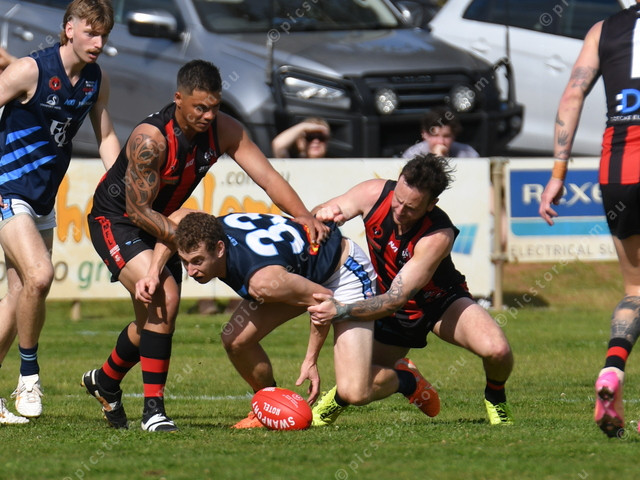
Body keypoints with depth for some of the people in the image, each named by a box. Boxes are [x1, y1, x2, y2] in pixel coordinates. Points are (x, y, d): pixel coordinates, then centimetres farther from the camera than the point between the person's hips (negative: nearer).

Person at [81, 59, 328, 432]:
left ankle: (105, 381, 44)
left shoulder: (223, 129, -14)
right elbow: (139, 210, -29)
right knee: (164, 297, -27)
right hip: (115, 221, -8)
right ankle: (153, 410, -22)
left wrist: (304, 216, -32)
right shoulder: (150, 139, -32)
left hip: (157, 223, 8)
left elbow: (267, 176, -17)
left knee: (155, 317, 14)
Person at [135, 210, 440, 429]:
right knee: (235, 339, -11)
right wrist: (153, 273, -6)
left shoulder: (261, 281, -41)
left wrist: (310, 360, -17)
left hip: (345, 272, -8)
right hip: (302, 271, 8)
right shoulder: (203, 235, -20)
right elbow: (178, 218, 6)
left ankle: (404, 380, 15)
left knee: (354, 393, -18)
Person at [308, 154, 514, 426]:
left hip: (439, 302, -3)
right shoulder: (374, 195, -23)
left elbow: (395, 300, -36)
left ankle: (495, 399, 6)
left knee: (496, 350, -29)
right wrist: (321, 215, -32)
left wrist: (341, 311, -47)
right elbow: (316, 215, -7)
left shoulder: (438, 237, -35)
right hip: (393, 312, 3)